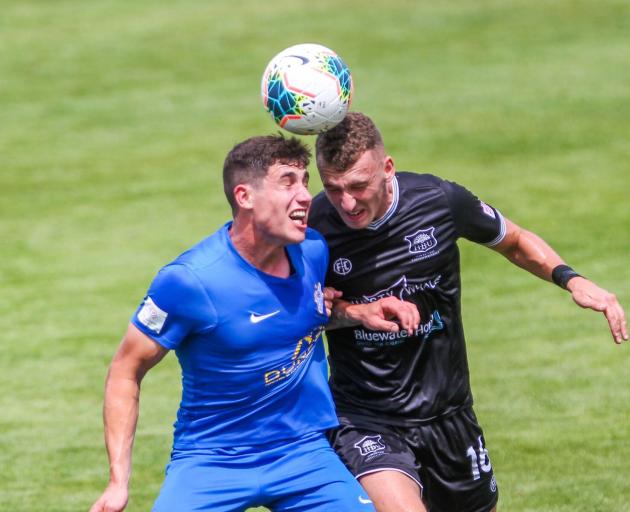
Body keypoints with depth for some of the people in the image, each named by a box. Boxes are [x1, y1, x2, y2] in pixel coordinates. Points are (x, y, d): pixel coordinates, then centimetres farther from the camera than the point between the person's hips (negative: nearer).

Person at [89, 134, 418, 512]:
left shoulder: (313, 251, -2)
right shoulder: (189, 280, -18)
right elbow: (126, 371, -9)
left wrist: (359, 312, 1)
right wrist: (119, 480, -15)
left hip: (304, 451, 4)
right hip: (209, 462, -4)